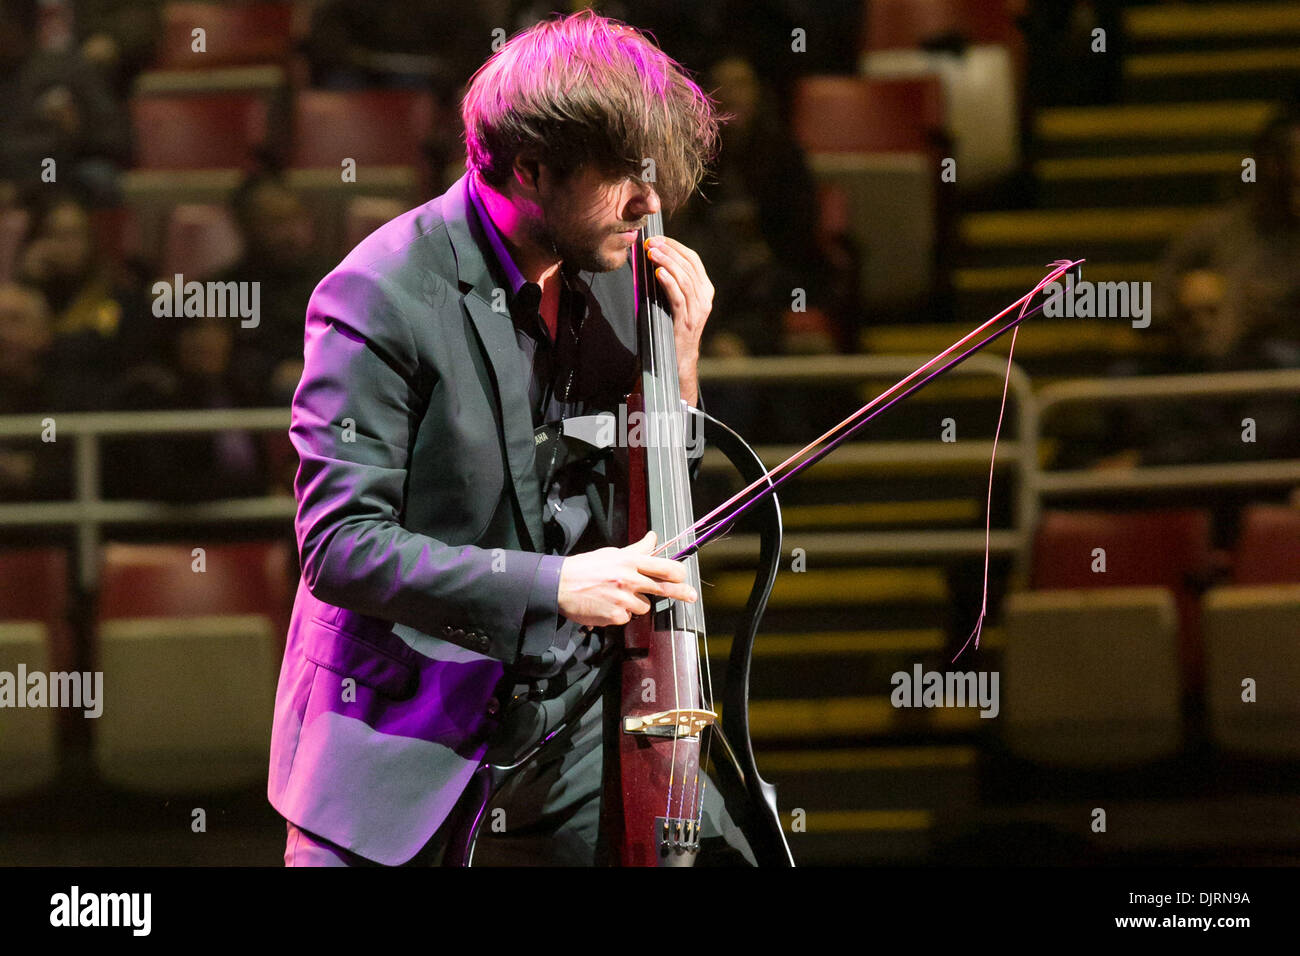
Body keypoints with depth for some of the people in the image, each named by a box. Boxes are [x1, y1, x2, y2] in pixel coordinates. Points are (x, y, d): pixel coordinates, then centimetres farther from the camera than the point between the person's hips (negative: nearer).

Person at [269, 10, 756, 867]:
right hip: (406, 723, -5)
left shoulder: (608, 275, 2)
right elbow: (340, 546, -21)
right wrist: (551, 586, -25)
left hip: (568, 709, 5)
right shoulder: (383, 297, -18)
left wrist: (678, 366, -6)